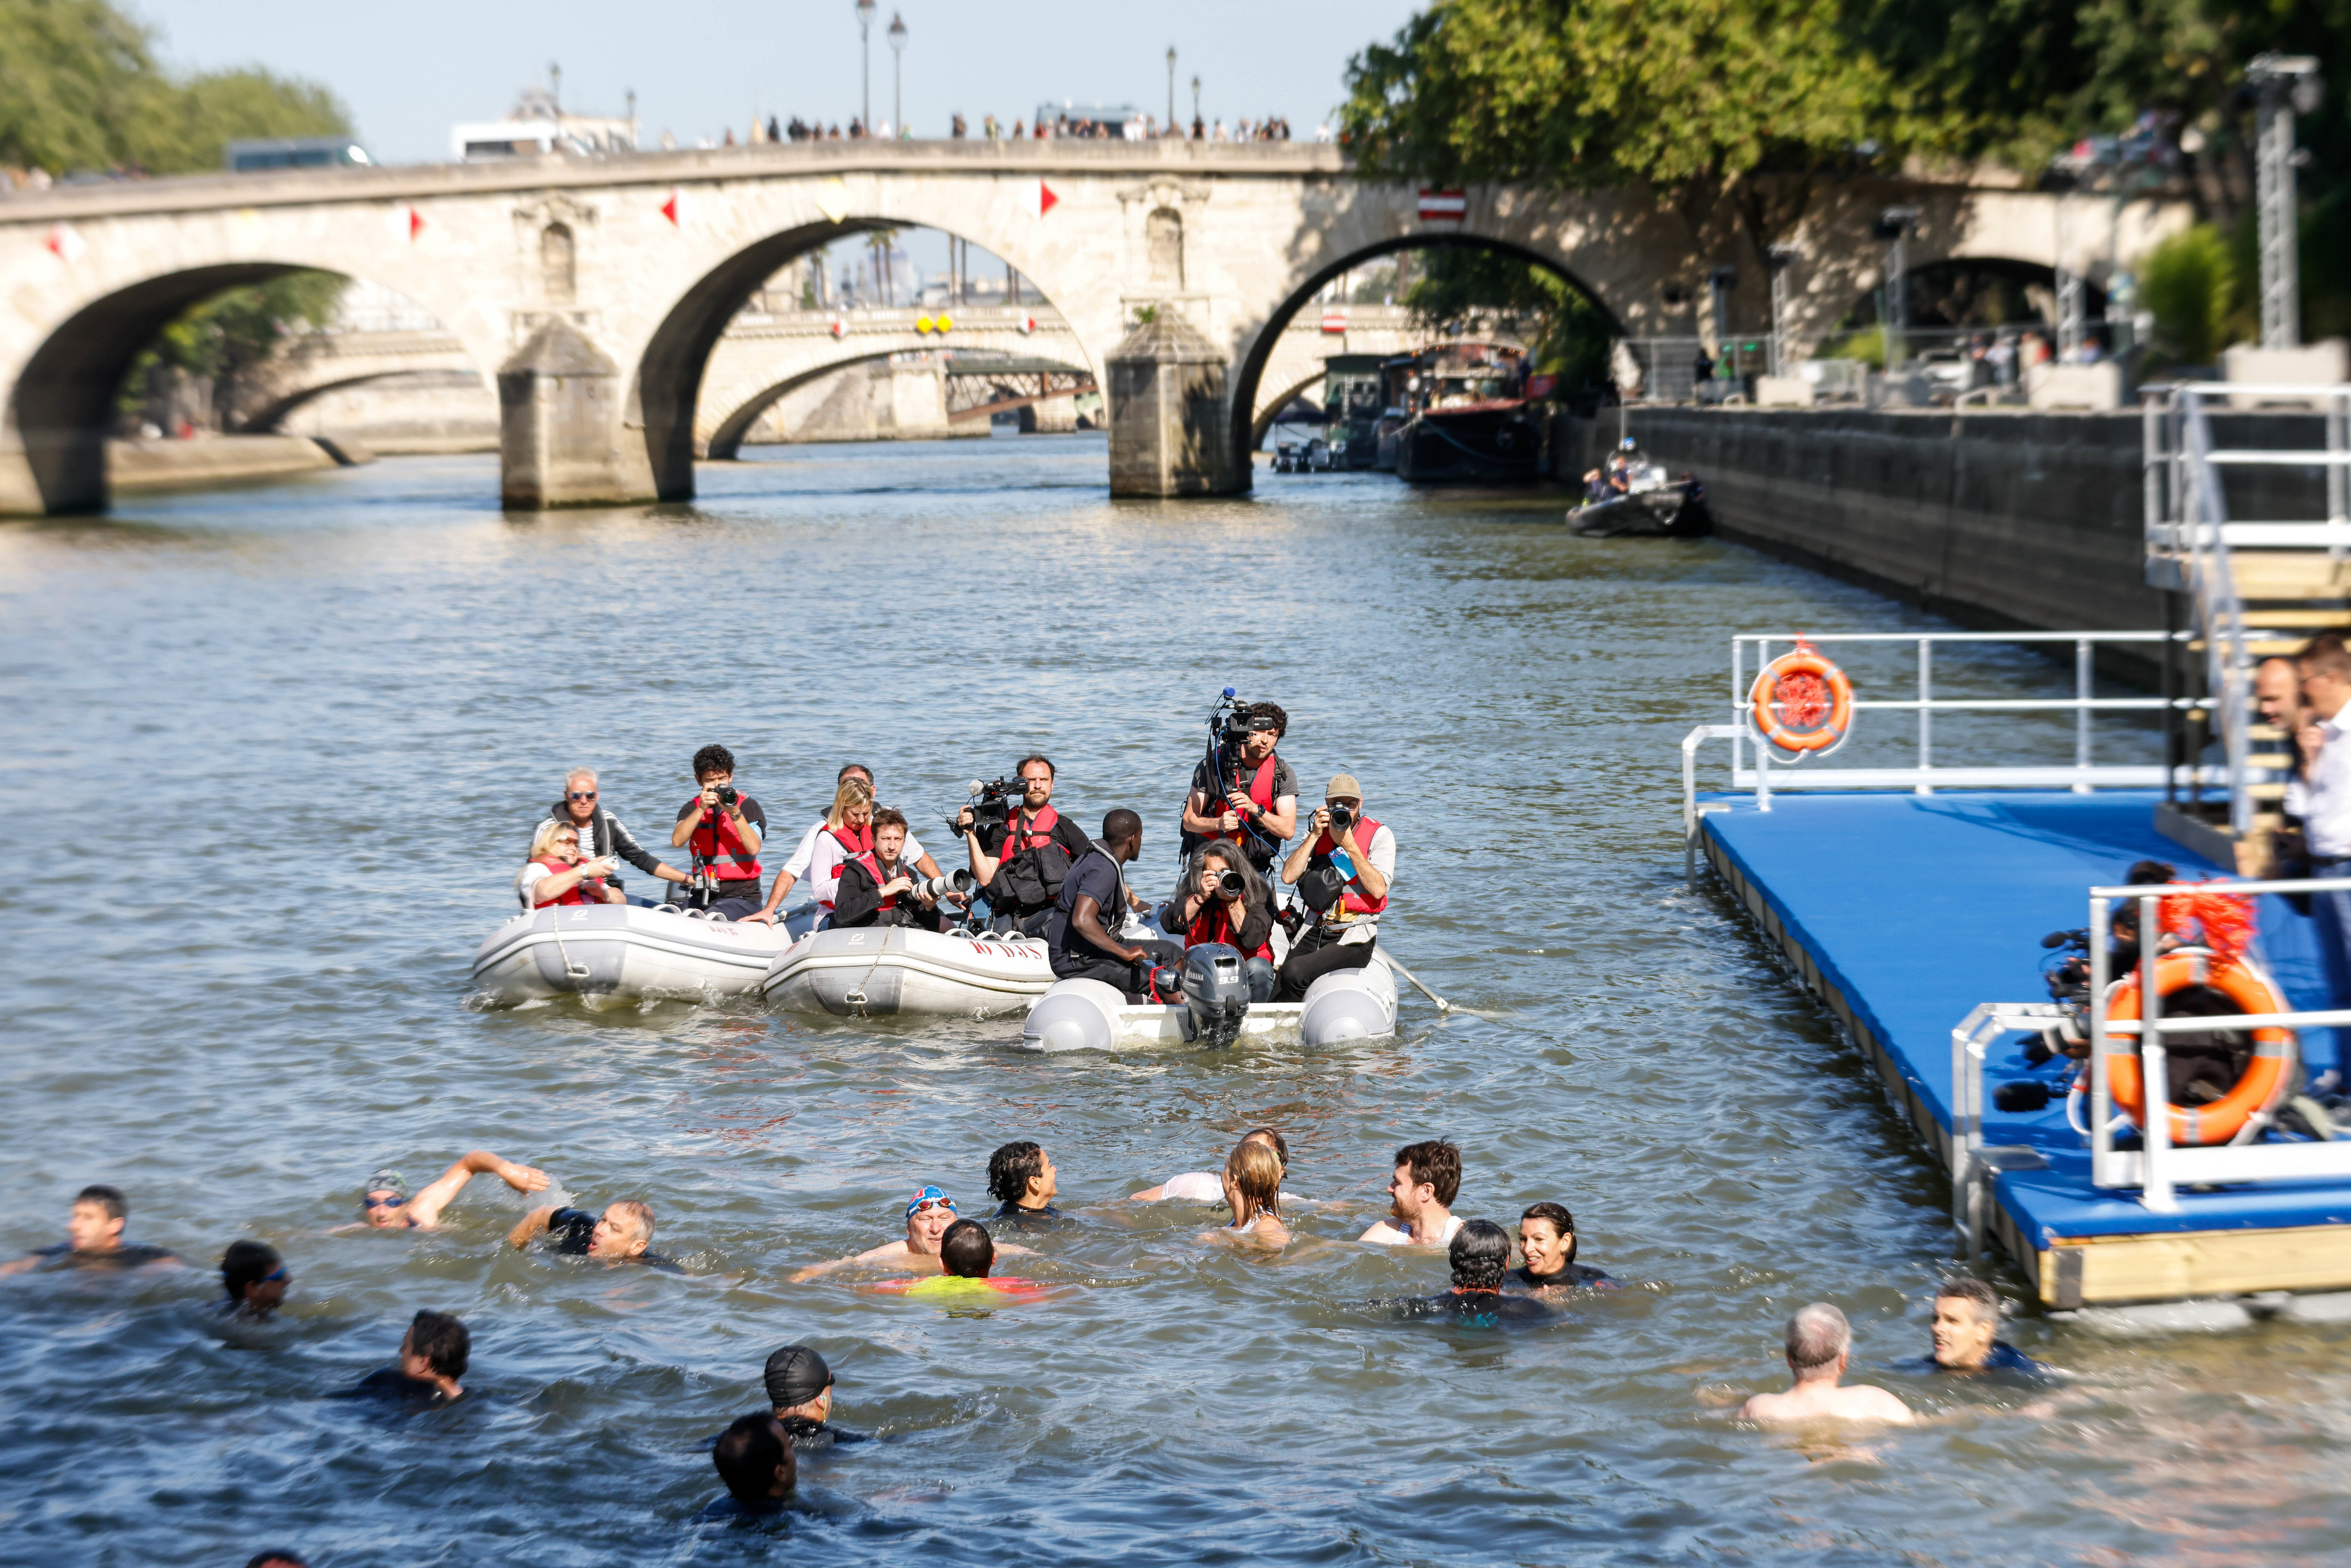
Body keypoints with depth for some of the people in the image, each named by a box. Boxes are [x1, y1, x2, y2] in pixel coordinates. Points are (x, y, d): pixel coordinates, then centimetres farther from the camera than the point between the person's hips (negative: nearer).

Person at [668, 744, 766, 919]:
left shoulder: (748, 806, 1)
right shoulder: (693, 808, 10)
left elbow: (754, 848, -13)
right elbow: (677, 842, -8)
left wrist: (735, 813, -21)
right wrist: (702, 809, -16)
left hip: (742, 897, -3)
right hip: (705, 895, 3)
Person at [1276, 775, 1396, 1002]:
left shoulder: (1379, 835, -3)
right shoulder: (1318, 831, 9)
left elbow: (1378, 889, -16)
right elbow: (1289, 877, -3)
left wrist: (1349, 846, -18)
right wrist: (1315, 836, -10)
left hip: (1354, 939, -5)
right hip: (1316, 931, 5)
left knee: (1294, 973, -25)